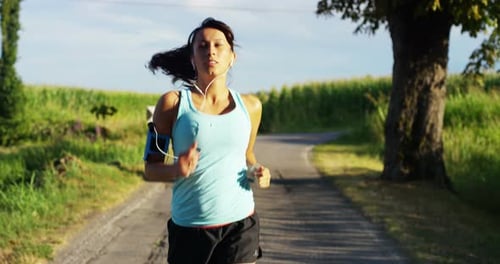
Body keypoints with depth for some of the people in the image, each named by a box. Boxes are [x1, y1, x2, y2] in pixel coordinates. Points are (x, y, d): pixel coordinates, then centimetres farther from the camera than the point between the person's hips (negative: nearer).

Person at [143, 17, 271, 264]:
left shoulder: (250, 106, 6)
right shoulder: (173, 103, -3)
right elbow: (150, 169, 1)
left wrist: (257, 172, 1)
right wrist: (177, 170, -20)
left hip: (240, 224, 2)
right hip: (190, 228, -1)